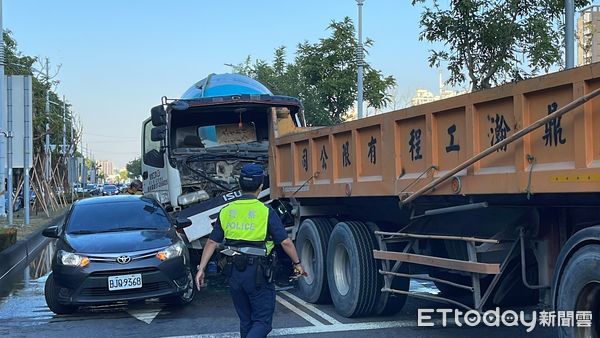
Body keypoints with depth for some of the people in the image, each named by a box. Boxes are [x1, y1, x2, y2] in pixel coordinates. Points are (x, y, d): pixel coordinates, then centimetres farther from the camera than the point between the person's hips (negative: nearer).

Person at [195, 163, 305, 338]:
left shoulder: (226, 211, 3)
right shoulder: (266, 213, -9)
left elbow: (212, 242, 4)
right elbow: (285, 242, -9)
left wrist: (201, 268, 10)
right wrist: (297, 263, 5)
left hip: (234, 273, 5)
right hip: (258, 274, -5)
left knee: (246, 321, 18)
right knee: (262, 321, 2)